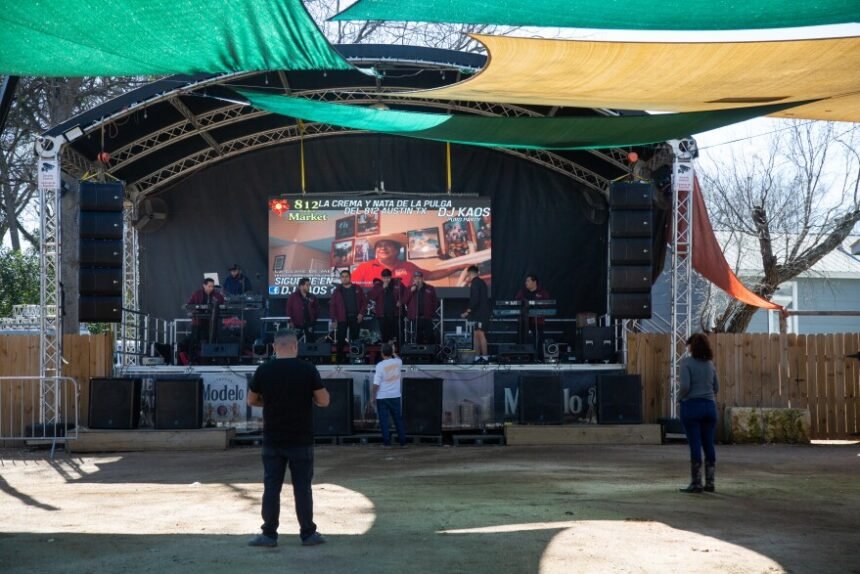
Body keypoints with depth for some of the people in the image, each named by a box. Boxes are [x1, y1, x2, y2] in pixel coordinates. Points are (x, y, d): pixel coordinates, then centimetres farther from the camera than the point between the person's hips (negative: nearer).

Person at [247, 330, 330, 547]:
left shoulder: (263, 371, -3)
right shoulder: (307, 369, -8)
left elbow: (251, 400, 8)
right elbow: (324, 401, -5)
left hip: (272, 441, 1)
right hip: (301, 440, -1)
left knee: (271, 487, 6)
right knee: (302, 487, 5)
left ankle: (269, 534, 7)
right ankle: (308, 534, 10)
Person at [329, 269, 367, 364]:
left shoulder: (357, 289, 8)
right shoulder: (337, 290, 5)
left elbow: (364, 301, 8)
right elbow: (332, 305, 2)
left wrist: (361, 313, -5)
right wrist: (334, 319, -6)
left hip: (355, 318, 1)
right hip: (342, 319, -1)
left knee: (355, 338, 5)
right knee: (341, 341, -5)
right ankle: (340, 360, -2)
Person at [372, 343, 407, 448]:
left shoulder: (380, 365, -14)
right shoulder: (397, 362, -3)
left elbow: (376, 384, -12)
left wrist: (373, 397, -3)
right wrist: (393, 352, 34)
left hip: (382, 397, -4)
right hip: (395, 396, 4)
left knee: (384, 420, 4)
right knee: (398, 419, 11)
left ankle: (387, 442, 3)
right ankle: (403, 442, 13)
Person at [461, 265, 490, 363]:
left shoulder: (475, 282, -10)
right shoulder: (481, 282, 20)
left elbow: (475, 299, -20)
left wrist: (468, 311, -17)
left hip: (479, 314, -10)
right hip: (481, 314, 10)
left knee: (480, 334, -11)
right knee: (476, 335, 9)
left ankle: (485, 357, -14)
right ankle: (477, 357, 9)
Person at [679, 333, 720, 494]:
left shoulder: (687, 362, -8)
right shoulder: (710, 363, 10)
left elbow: (685, 385, -17)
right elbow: (716, 388, 12)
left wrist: (680, 396, 1)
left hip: (691, 406, -5)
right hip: (709, 406, 5)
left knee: (695, 445, -3)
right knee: (709, 445, 7)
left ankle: (696, 483, -2)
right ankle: (710, 482, 9)